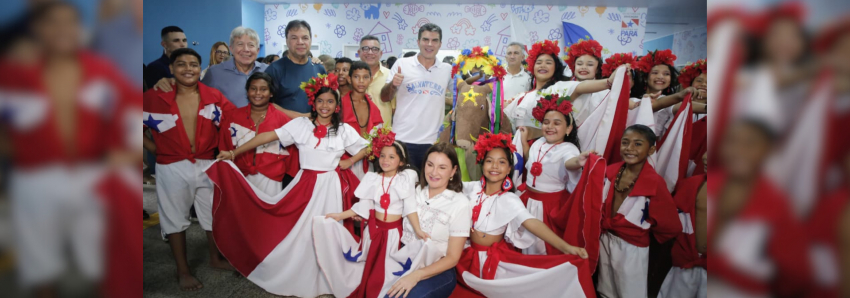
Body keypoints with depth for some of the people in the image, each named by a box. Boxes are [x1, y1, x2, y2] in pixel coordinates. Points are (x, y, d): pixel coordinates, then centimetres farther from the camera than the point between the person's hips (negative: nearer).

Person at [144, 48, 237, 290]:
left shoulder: (213, 97, -1)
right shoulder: (155, 97, -7)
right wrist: (153, 147, -3)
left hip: (207, 165, 2)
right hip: (172, 168, -2)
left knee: (215, 213, 15)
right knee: (175, 217, 11)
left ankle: (215, 258, 38)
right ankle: (183, 271, 26)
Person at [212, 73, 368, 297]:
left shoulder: (344, 130, -1)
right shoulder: (300, 124, -2)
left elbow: (366, 148, 9)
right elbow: (268, 136, -7)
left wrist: (349, 162, -4)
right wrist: (234, 153, -9)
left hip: (329, 186, -1)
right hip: (304, 183, 1)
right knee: (297, 230, 4)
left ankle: (323, 279, 21)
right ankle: (296, 277, 24)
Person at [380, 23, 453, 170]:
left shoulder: (447, 70, 7)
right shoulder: (402, 64, 1)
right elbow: (385, 98, 3)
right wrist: (392, 85, -17)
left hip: (433, 141, 2)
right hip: (403, 140, -2)